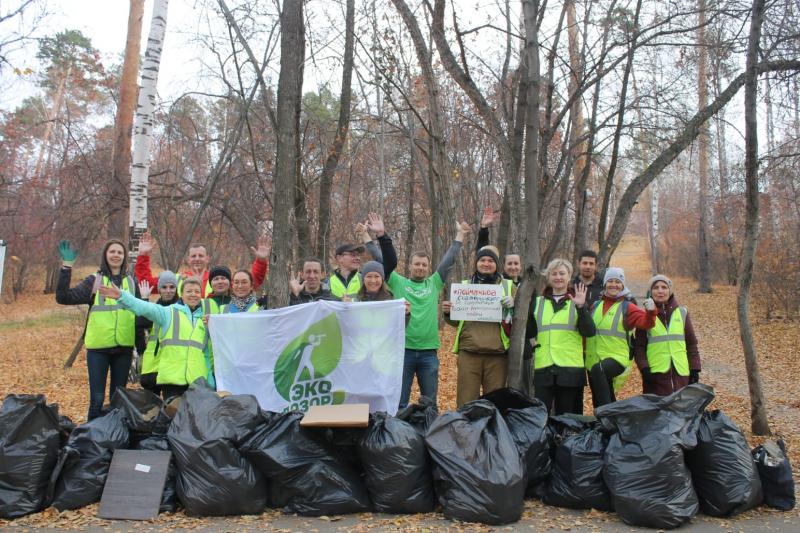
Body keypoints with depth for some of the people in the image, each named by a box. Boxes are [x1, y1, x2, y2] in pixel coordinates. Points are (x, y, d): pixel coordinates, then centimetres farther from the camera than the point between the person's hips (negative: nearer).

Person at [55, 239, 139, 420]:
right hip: (98, 347, -2)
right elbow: (63, 297, -11)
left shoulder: (131, 283, 9)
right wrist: (66, 266, -19)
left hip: (124, 347, 2)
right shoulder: (94, 281, 1)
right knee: (97, 398, -1)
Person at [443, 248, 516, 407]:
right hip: (468, 353, 0)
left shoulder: (508, 286, 13)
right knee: (466, 402, -1)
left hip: (497, 354, 0)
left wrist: (514, 305, -10)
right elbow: (455, 321, 18)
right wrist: (447, 312, -4)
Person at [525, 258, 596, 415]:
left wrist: (581, 307, -17)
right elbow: (528, 332, 19)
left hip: (571, 368, -1)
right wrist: (532, 343, 1)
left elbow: (589, 332, -6)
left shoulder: (577, 302, 7)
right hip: (543, 368, 1)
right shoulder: (537, 302, 13)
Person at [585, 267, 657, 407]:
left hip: (616, 358, -5)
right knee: (598, 401, 10)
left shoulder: (627, 307, 2)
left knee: (597, 370, -37)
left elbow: (644, 322, -14)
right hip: (593, 361, 5)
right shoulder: (595, 306, 13)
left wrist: (650, 312, -32)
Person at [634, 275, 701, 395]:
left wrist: (694, 368, 5)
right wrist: (644, 368, -10)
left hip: (681, 372, 2)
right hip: (656, 373, -2)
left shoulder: (682, 313, 9)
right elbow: (639, 346, 2)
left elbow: (691, 343, 11)